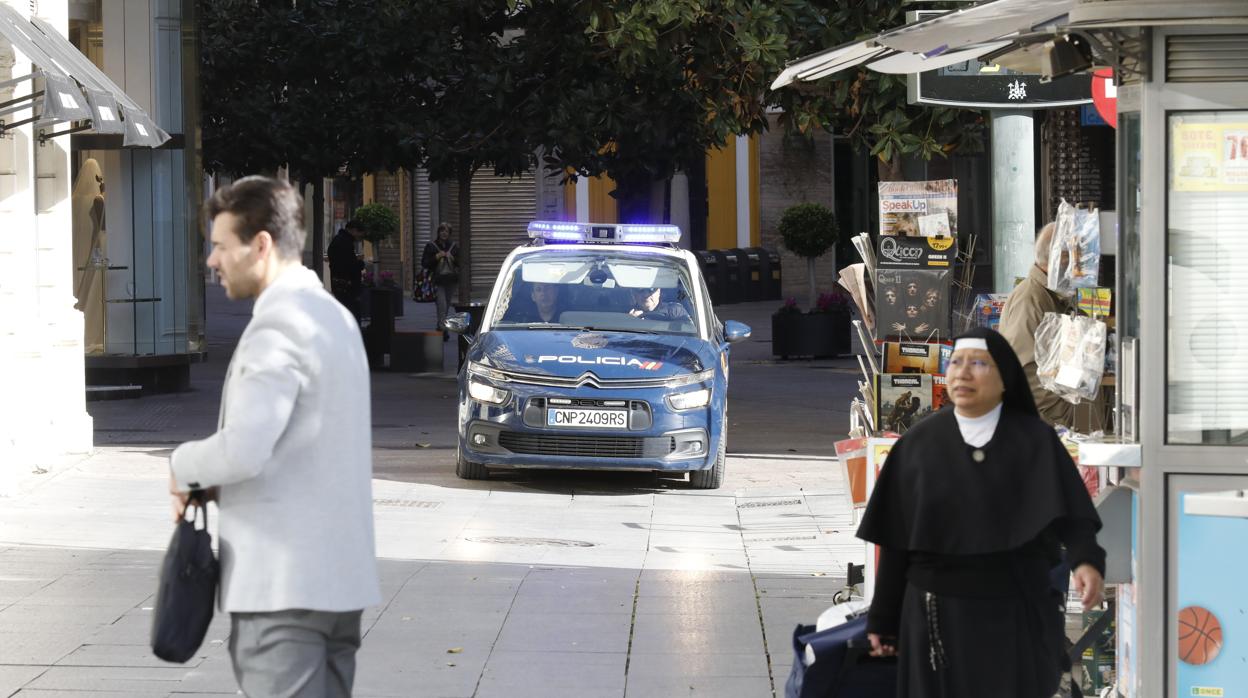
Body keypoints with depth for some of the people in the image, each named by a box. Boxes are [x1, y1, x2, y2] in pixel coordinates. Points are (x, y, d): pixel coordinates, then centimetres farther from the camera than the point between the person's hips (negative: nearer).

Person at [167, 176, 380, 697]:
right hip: (339, 575, 10)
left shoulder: (279, 326, -15)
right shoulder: (334, 317, 16)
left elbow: (244, 449, -26)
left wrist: (184, 466, -6)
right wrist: (208, 484, 12)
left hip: (284, 585, -10)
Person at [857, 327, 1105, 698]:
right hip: (937, 613, 1)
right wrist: (882, 618, 3)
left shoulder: (1036, 440, -1)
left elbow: (1070, 512, -11)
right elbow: (896, 539, 3)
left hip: (1017, 612, -1)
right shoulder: (918, 443, 1)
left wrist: (1087, 561, -31)